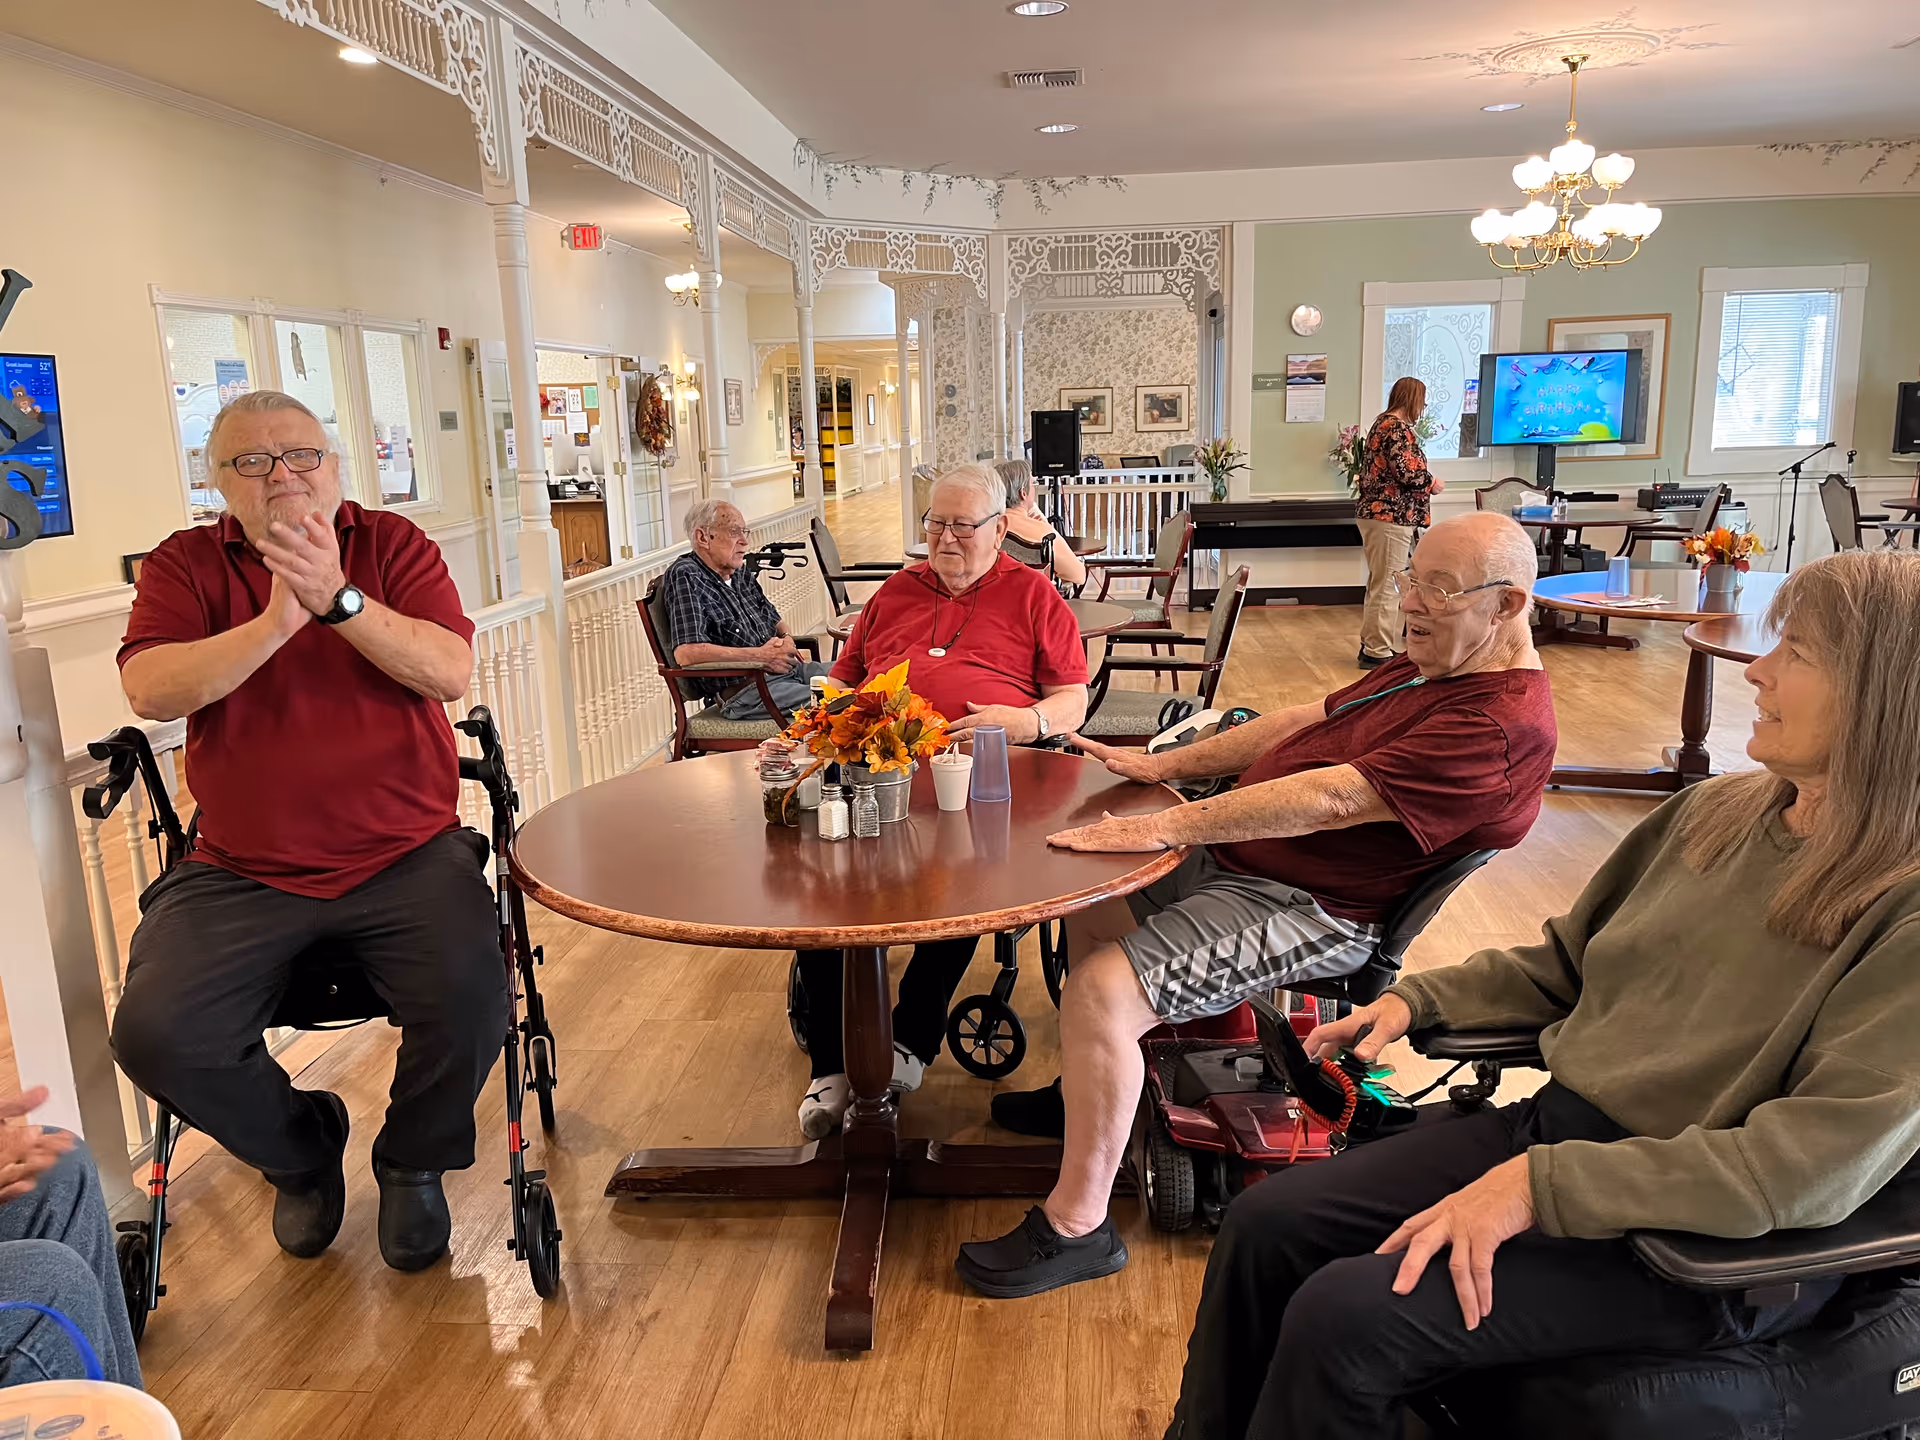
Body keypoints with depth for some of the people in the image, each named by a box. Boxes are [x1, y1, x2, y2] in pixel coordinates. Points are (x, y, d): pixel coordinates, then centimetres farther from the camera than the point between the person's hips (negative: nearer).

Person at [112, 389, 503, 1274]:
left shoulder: (392, 545, 6)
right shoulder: (184, 565, 7)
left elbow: (451, 673, -9)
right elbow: (150, 690, -9)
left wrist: (339, 598, -21)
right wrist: (274, 622, -21)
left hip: (408, 857, -1)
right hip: (239, 875, 2)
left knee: (471, 1009, -24)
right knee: (155, 1035, -17)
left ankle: (413, 1163, 12)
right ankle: (301, 1152, 16)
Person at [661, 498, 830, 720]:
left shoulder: (740, 573, 16)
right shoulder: (685, 577, -9)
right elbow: (686, 653, -22)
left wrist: (786, 638, 6)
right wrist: (761, 656, -16)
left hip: (788, 670, 9)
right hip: (742, 691, -9)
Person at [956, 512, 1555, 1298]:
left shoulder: (1499, 724, -23)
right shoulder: (1429, 665, 11)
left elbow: (1331, 798, -31)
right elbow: (1310, 720, 14)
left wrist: (1164, 827, -33)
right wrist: (1161, 763, 8)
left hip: (1308, 909, -11)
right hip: (1239, 856, 11)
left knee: (1102, 991, -25)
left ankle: (1076, 1226, -8)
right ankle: (1089, 1090, 31)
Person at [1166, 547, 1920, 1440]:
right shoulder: (1715, 812, 6)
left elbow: (1815, 1164, -24)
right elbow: (1565, 963, 18)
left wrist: (1544, 1184, -27)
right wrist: (1417, 1000, 6)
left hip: (1706, 1244, -7)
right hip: (1556, 1125, 7)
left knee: (1345, 1317, -22)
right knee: (1266, 1225, -3)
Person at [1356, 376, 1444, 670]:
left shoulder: (1382, 423, 16)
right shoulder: (1398, 428, -14)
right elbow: (1409, 473, -22)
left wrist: (1425, 481, 17)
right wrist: (1433, 483, -4)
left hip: (1375, 512, 10)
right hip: (1390, 516, -10)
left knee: (1379, 583, 16)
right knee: (1385, 586, -5)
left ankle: (1372, 644, 22)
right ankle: (1378, 652, -1)